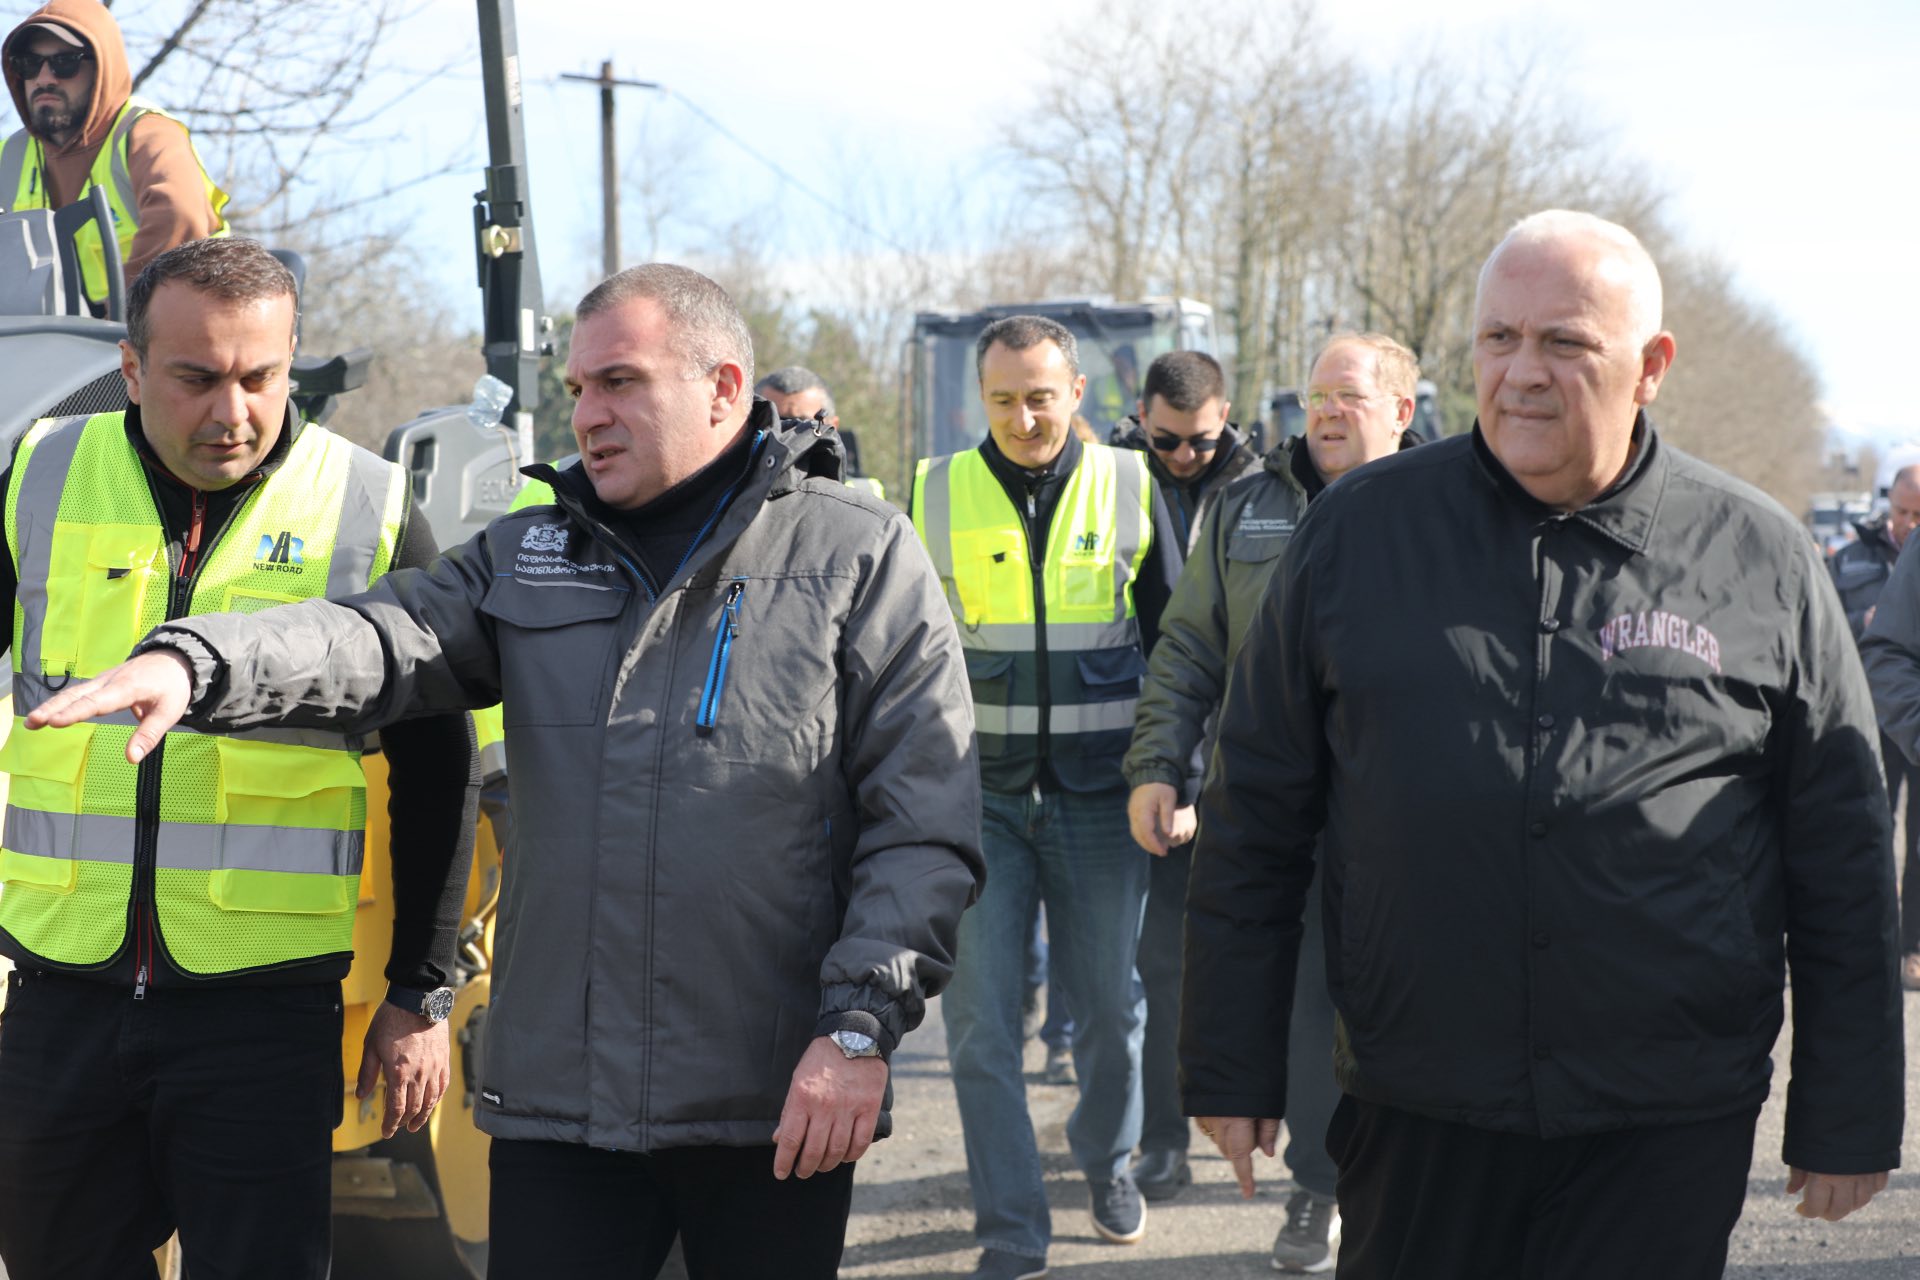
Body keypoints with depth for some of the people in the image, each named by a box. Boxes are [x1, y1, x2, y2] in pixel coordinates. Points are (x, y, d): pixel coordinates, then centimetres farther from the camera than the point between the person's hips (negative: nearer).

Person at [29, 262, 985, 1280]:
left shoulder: (859, 556, 2)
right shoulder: (526, 556, 15)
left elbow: (925, 824, -3)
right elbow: (379, 641, -2)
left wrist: (861, 1025, -12)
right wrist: (192, 663, -21)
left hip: (778, 1109, -3)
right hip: (558, 1099, 3)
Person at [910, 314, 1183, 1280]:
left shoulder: (1129, 488, 1)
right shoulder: (937, 494, 1)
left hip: (1098, 795, 0)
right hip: (980, 793, 0)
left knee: (1109, 1004, 10)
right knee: (980, 1021, -4)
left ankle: (1107, 1162, 36)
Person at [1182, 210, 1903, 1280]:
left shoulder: (1764, 560, 2)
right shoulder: (1360, 529, 4)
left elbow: (1845, 869, 6)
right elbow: (1257, 820, 7)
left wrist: (1850, 1122, 5)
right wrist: (1233, 1067, 6)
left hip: (1668, 1139, -1)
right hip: (1416, 1115, 1)